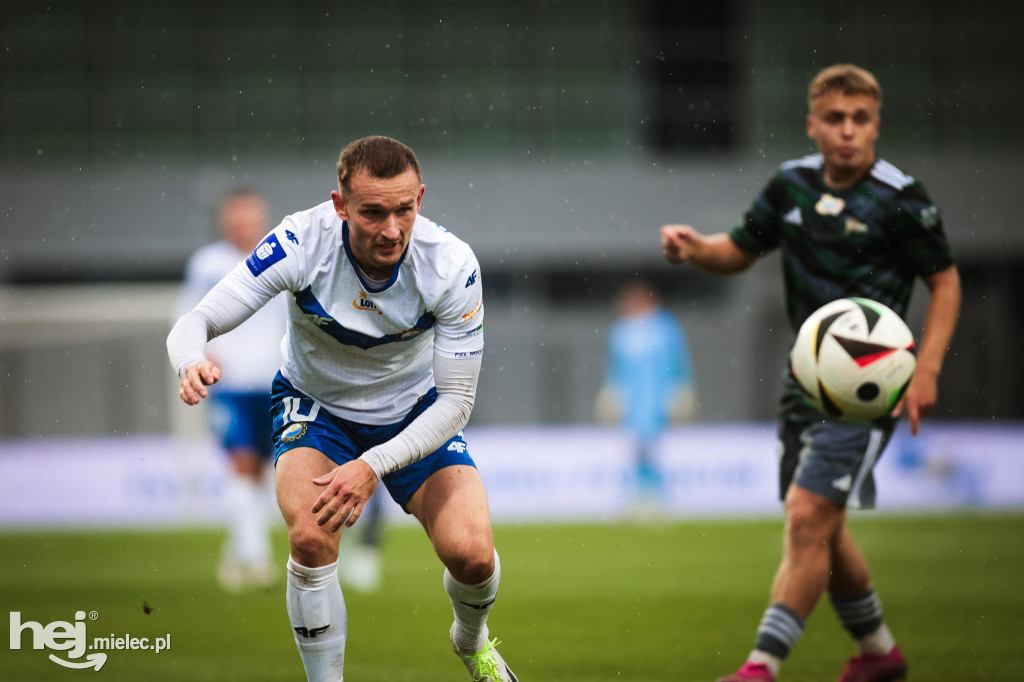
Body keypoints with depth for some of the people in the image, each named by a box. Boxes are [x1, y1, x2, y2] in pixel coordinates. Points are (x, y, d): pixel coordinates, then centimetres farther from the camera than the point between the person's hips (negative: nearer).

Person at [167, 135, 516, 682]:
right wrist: (192, 364, -52)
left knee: (472, 554, -16)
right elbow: (196, 323, -27)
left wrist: (375, 465, -33)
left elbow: (456, 400, -21)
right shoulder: (301, 243, -30)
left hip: (415, 415, 1)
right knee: (311, 539, -29)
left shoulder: (451, 264, -27)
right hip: (315, 408, -1)